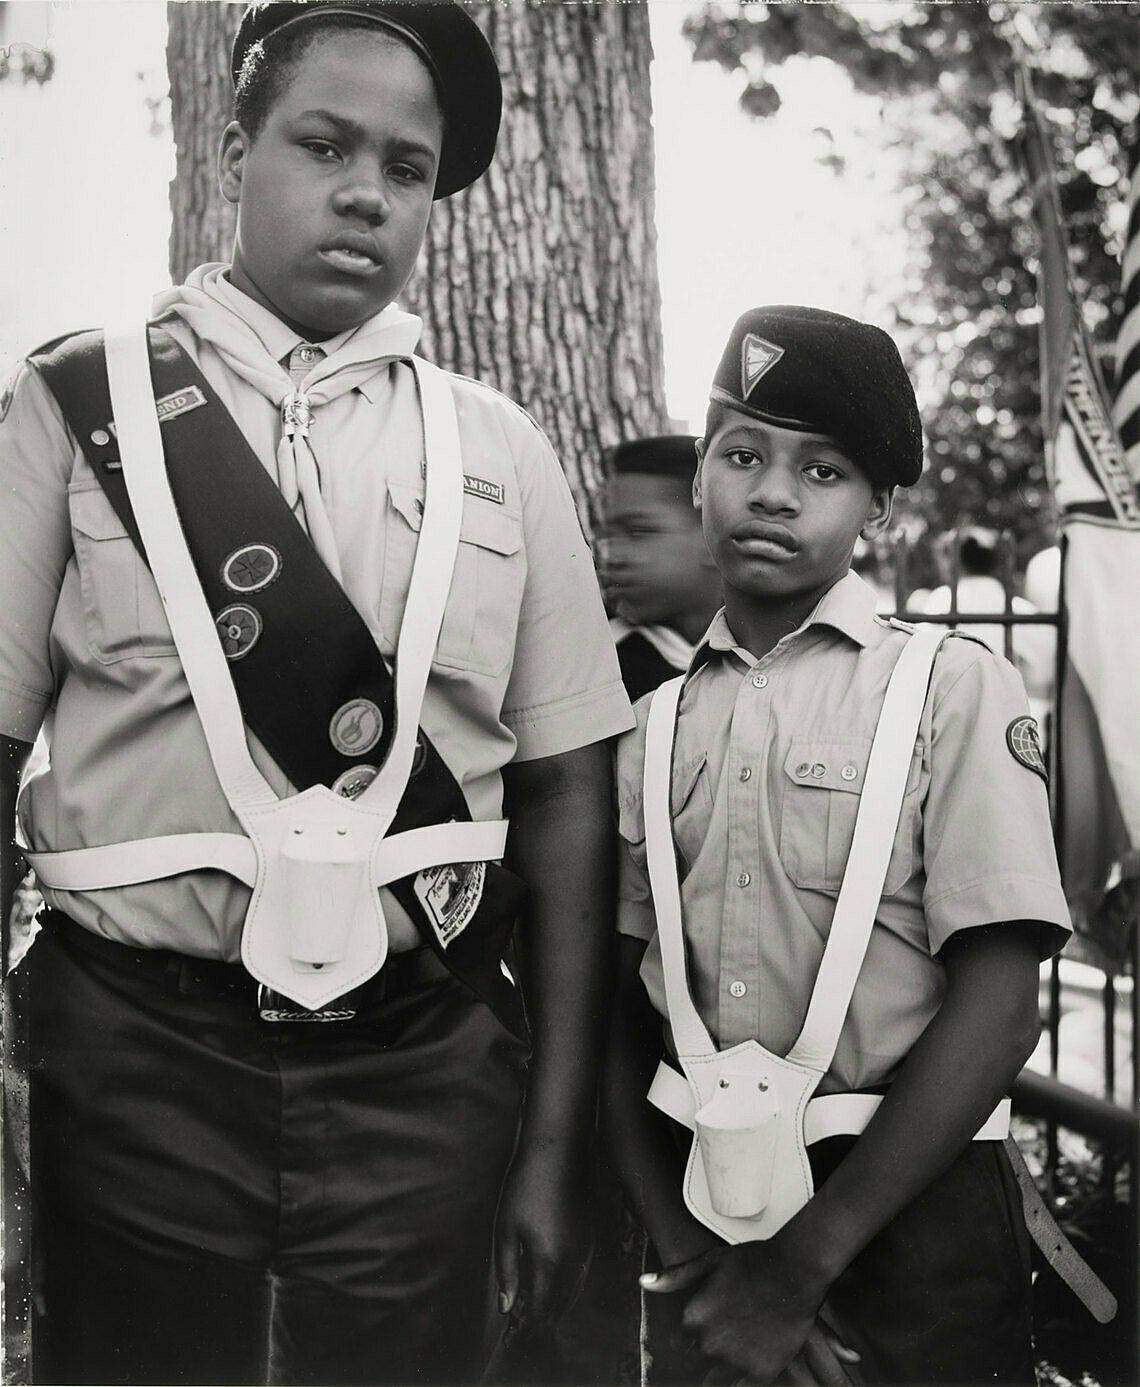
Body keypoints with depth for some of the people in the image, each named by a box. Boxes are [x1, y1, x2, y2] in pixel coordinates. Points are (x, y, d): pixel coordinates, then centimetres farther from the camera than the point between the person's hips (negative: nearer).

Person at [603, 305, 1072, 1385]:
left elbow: (997, 1010, -13)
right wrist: (687, 1258, -7)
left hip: (903, 1212, -3)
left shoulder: (952, 690, -7)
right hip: (698, 1203, 3)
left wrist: (799, 1264, -13)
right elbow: (619, 1007, 4)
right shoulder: (655, 725, 3)